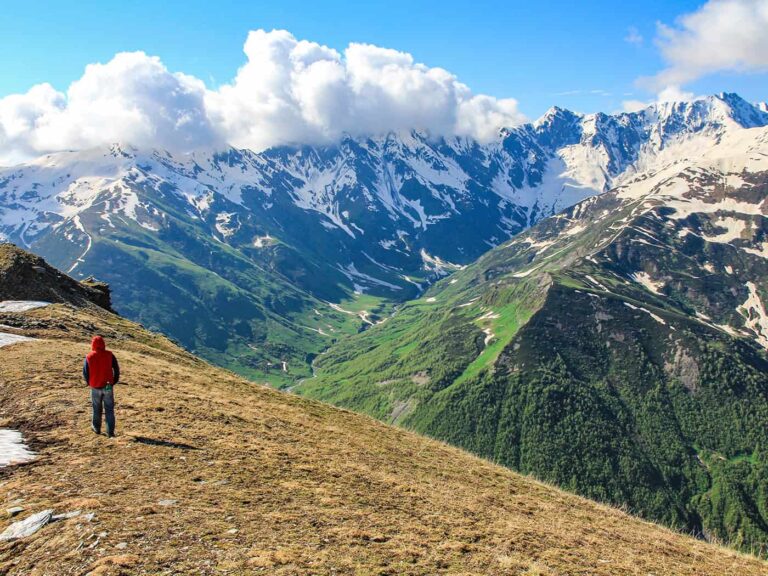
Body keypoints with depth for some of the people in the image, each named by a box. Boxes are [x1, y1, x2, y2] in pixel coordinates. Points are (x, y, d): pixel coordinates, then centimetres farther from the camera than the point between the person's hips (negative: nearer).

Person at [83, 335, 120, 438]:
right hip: (108, 386, 0)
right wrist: (114, 381, 9)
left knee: (96, 408, 19)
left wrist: (89, 383, 15)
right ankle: (110, 432, 2)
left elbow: (85, 372, -2)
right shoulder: (109, 355, -6)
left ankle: (96, 427, 33)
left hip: (95, 387, 0)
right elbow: (116, 369, -4)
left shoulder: (89, 357, -6)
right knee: (109, 409, 5)